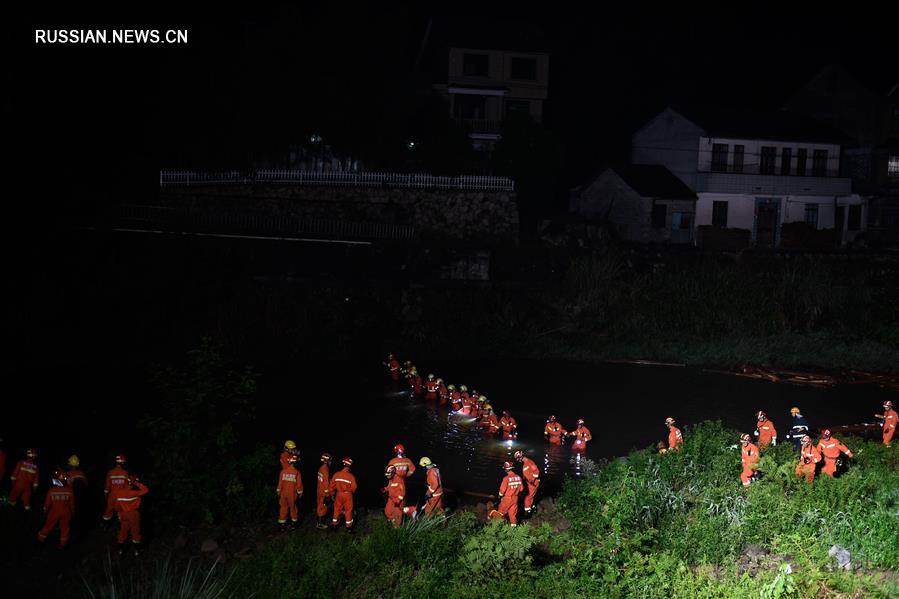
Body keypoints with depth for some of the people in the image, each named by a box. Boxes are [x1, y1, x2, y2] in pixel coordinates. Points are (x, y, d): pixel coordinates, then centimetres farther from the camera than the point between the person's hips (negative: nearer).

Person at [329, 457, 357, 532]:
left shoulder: (336, 474, -12)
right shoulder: (351, 476, -20)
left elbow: (331, 486, -4)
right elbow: (353, 488, -13)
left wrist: (332, 494, 12)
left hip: (339, 494, 3)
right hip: (348, 495, -3)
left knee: (337, 509, 16)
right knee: (348, 510, 11)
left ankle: (334, 525, 24)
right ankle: (349, 527, 19)